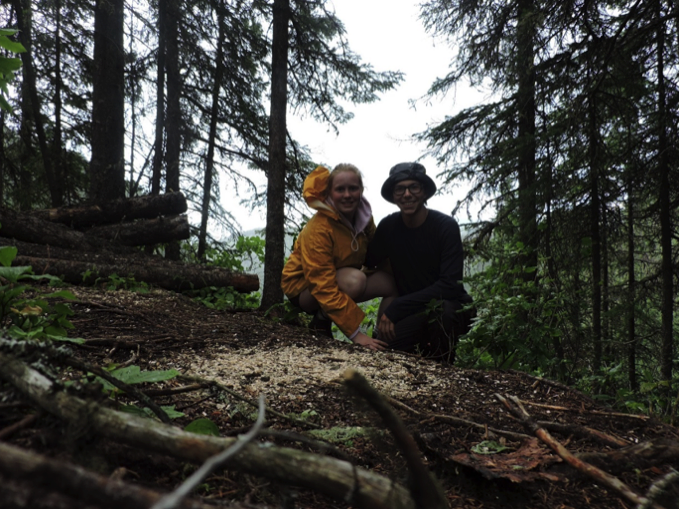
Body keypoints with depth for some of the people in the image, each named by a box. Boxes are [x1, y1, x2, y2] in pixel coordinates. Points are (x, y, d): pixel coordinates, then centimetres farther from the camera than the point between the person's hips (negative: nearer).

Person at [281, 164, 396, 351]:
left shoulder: (364, 216, -9)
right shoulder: (318, 229, -29)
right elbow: (324, 289, -32)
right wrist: (355, 332, -34)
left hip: (341, 282, 6)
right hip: (304, 287, -6)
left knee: (391, 281, -14)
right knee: (354, 280, -34)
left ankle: (383, 337, -3)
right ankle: (321, 320, -11)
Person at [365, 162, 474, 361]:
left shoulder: (446, 226, -16)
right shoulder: (388, 226, -2)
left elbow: (450, 285, -23)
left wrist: (396, 308, -25)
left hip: (452, 309, -3)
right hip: (412, 313, 3)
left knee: (440, 309, -37)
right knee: (385, 341, -27)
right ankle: (426, 349, 8)